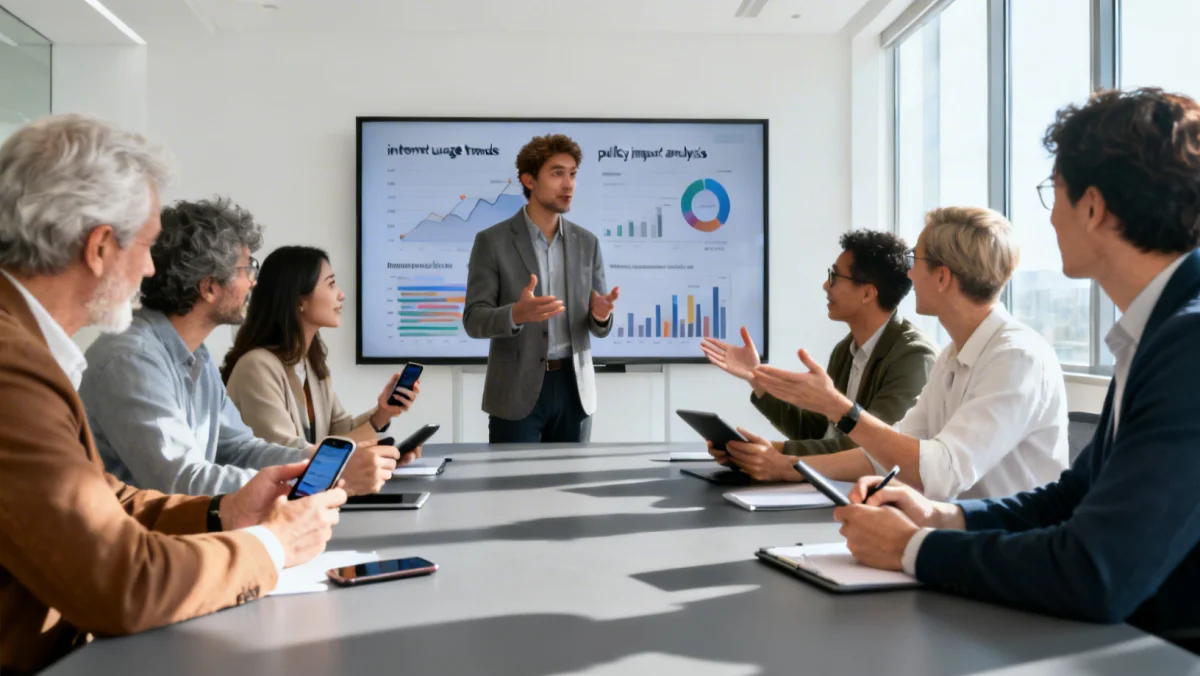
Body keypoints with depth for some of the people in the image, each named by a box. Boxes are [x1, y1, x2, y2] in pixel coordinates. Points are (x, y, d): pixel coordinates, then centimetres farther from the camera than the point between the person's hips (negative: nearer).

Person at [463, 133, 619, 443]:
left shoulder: (587, 243, 7)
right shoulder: (492, 241, -4)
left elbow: (598, 325, 8)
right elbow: (473, 320, -8)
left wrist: (601, 314, -17)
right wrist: (516, 314, -28)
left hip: (574, 388, 4)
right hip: (517, 392, -3)